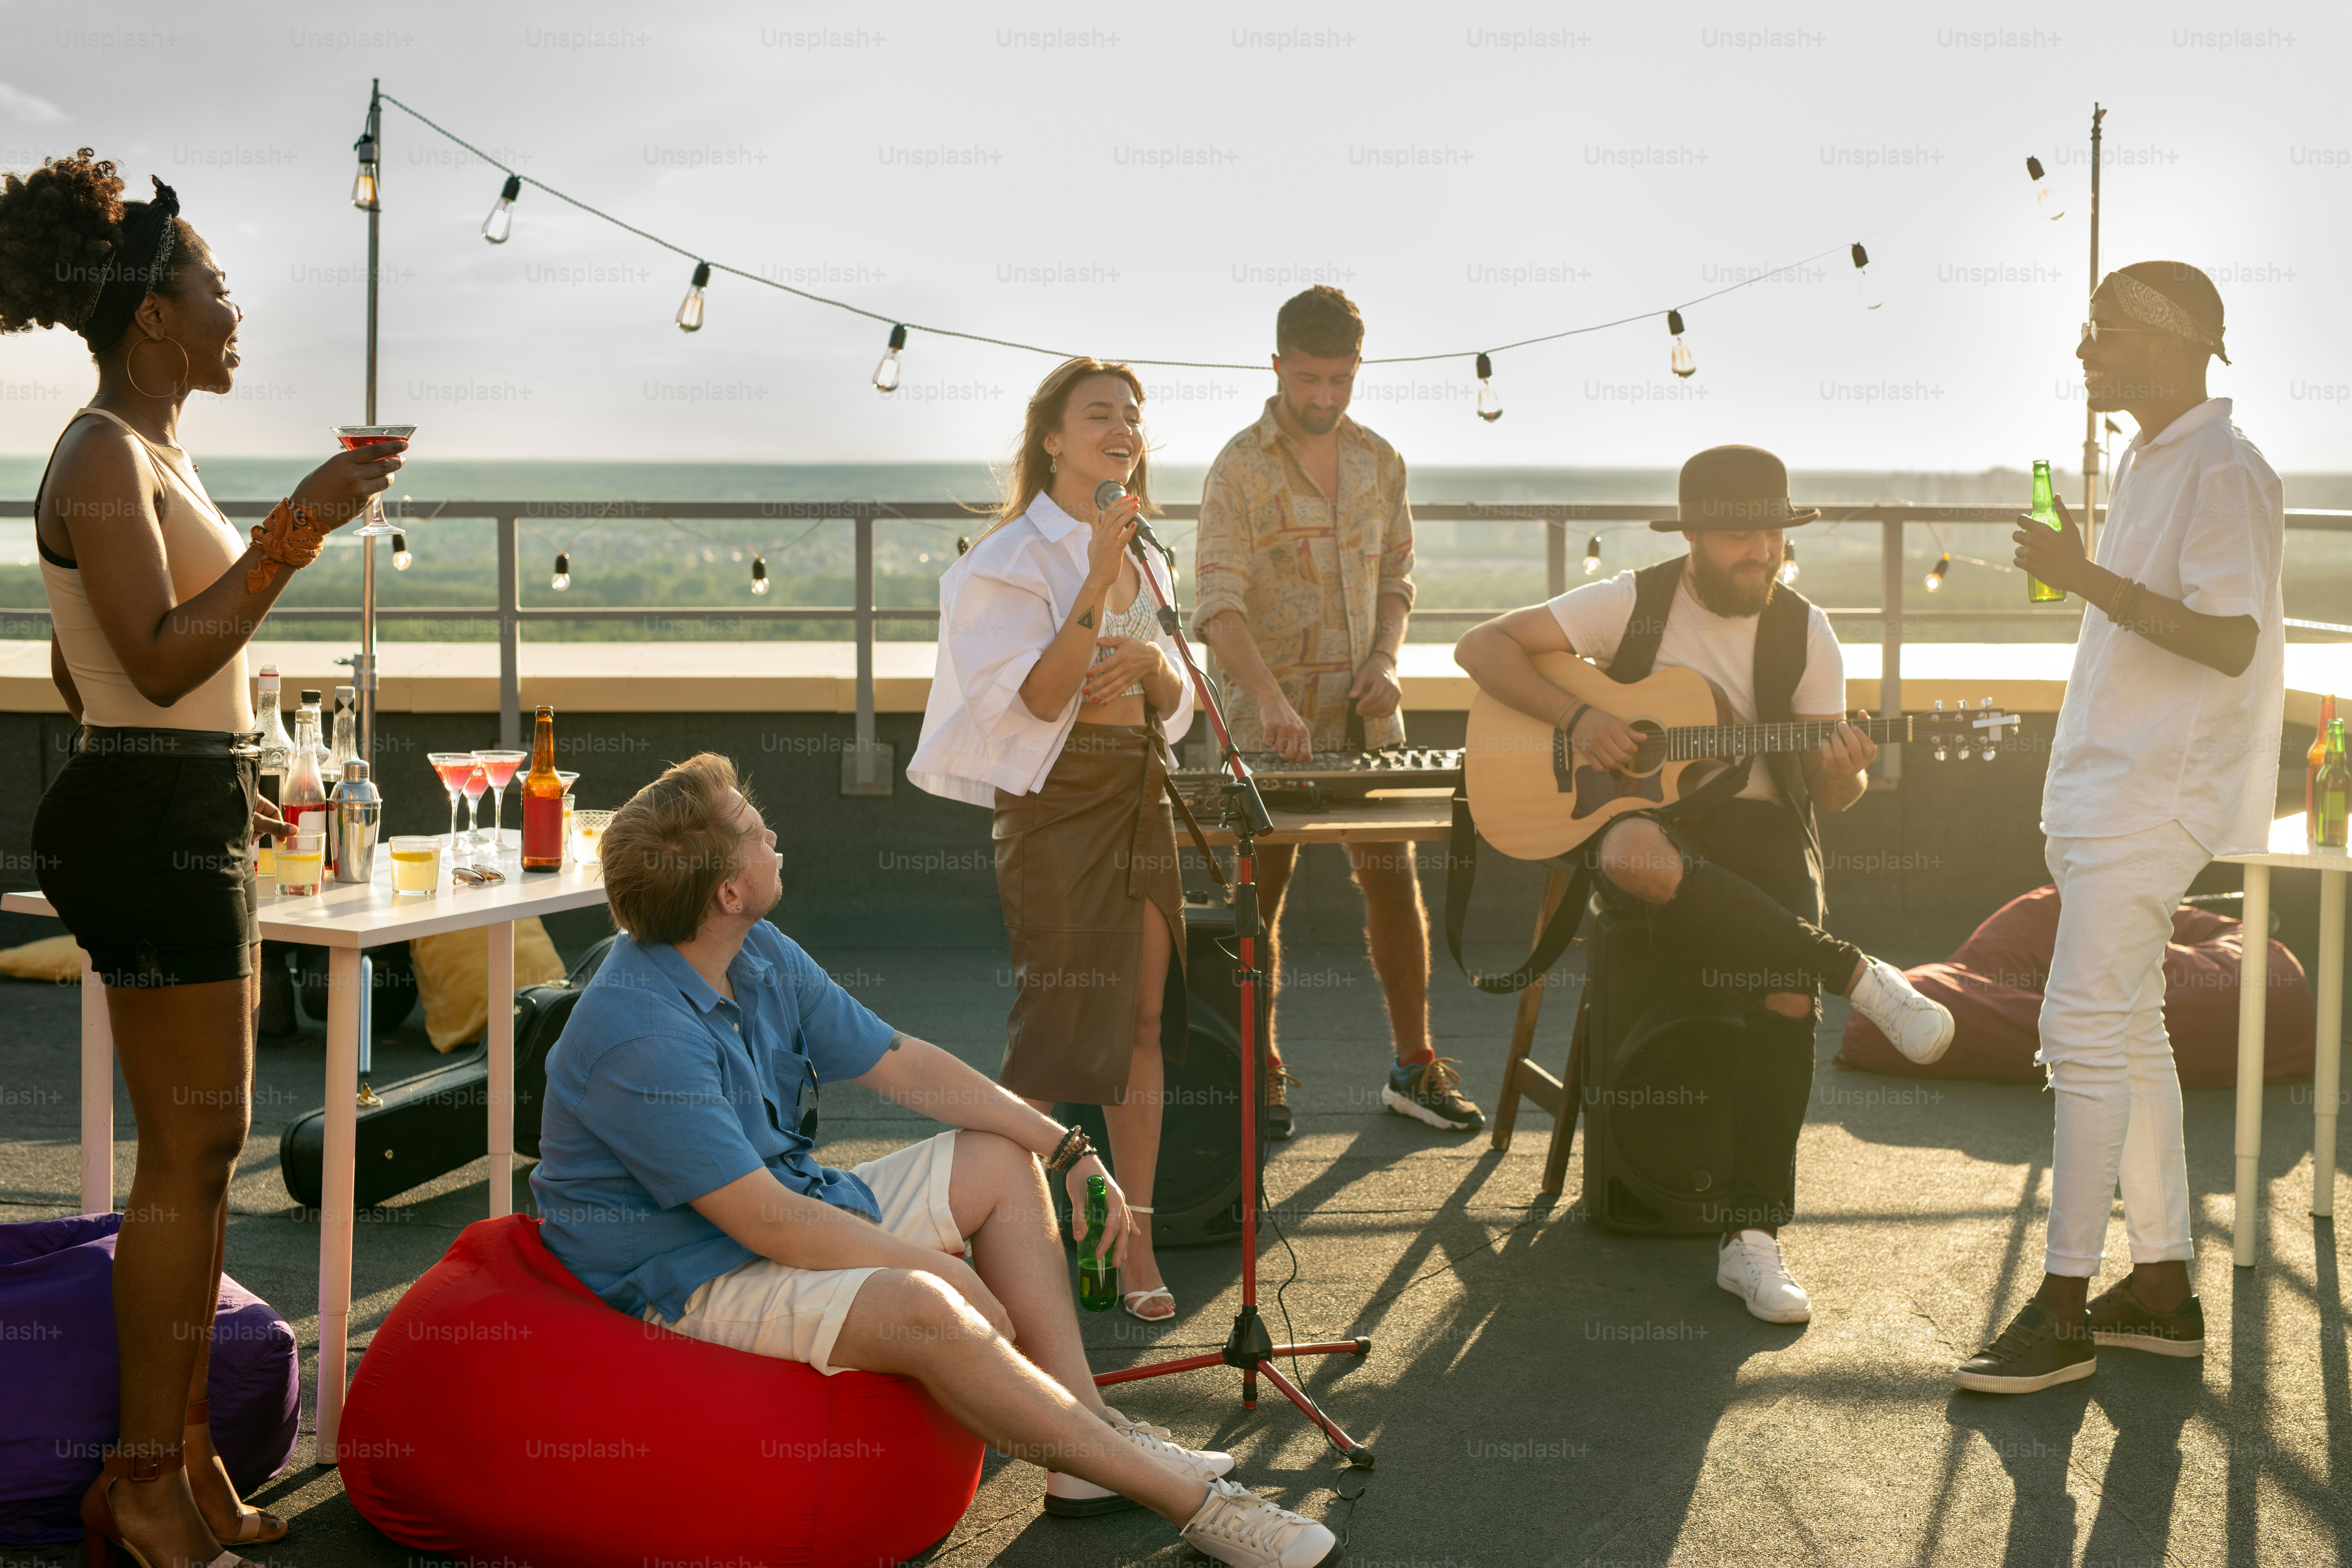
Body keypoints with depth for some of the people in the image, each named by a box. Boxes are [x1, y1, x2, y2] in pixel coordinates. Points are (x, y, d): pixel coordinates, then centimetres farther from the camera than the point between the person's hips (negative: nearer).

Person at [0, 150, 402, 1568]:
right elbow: (165, 659, -23)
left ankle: (184, 1454, 21)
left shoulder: (152, 456, 17)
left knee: (207, 1147, 12)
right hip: (154, 826, -10)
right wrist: (294, 531, -25)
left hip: (186, 823, 10)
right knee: (193, 1150, -5)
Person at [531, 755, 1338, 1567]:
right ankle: (1192, 1500, -21)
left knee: (1001, 1162, 9)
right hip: (692, 1280, -11)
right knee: (926, 1312, -33)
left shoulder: (763, 958, 1)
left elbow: (901, 1064, 8)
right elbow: (766, 1224, -29)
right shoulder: (641, 1039, -29)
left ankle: (1091, 1444, 0)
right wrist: (946, 1271, -21)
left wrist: (1065, 1148, 3)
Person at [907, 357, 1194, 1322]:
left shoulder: (1145, 561, 15)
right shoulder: (1017, 556, -7)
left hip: (1144, 799, 7)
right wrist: (1097, 581, -24)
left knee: (1143, 1023, 5)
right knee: (1058, 1030, -6)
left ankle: (1135, 1244, 12)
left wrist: (1148, 659, -7)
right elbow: (1041, 697, -17)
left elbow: (1175, 703, 16)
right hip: (1060, 800, -7)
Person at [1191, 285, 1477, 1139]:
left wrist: (1385, 659, -3)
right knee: (1261, 892, 3)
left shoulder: (1379, 461, 9)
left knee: (1394, 882, 5)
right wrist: (1271, 699, -32)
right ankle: (1262, 1073, 14)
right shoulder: (1240, 468, -8)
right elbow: (1219, 604, -18)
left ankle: (1415, 1067, 15)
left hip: (1368, 714, 4)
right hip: (1272, 721, -4)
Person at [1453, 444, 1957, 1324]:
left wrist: (1843, 774, -20)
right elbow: (1482, 645, -3)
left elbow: (1829, 792, 6)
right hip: (1645, 813, -1)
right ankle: (1858, 977, -32)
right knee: (1635, 858, -42)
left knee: (1791, 994, -30)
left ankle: (1751, 1236, -22)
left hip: (1760, 827, 2)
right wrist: (1576, 717, -17)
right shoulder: (1634, 604, -1)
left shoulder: (1804, 634, 5)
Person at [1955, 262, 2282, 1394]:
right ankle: (2161, 1288, 19)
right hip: (2107, 793, 10)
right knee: (2126, 1033, 12)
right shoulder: (2144, 465, 17)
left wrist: (2087, 578, -24)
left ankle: (2063, 1306, -7)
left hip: (2154, 797, -10)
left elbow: (2229, 642, -22)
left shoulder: (2221, 472, -13)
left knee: (2086, 1030, -12)